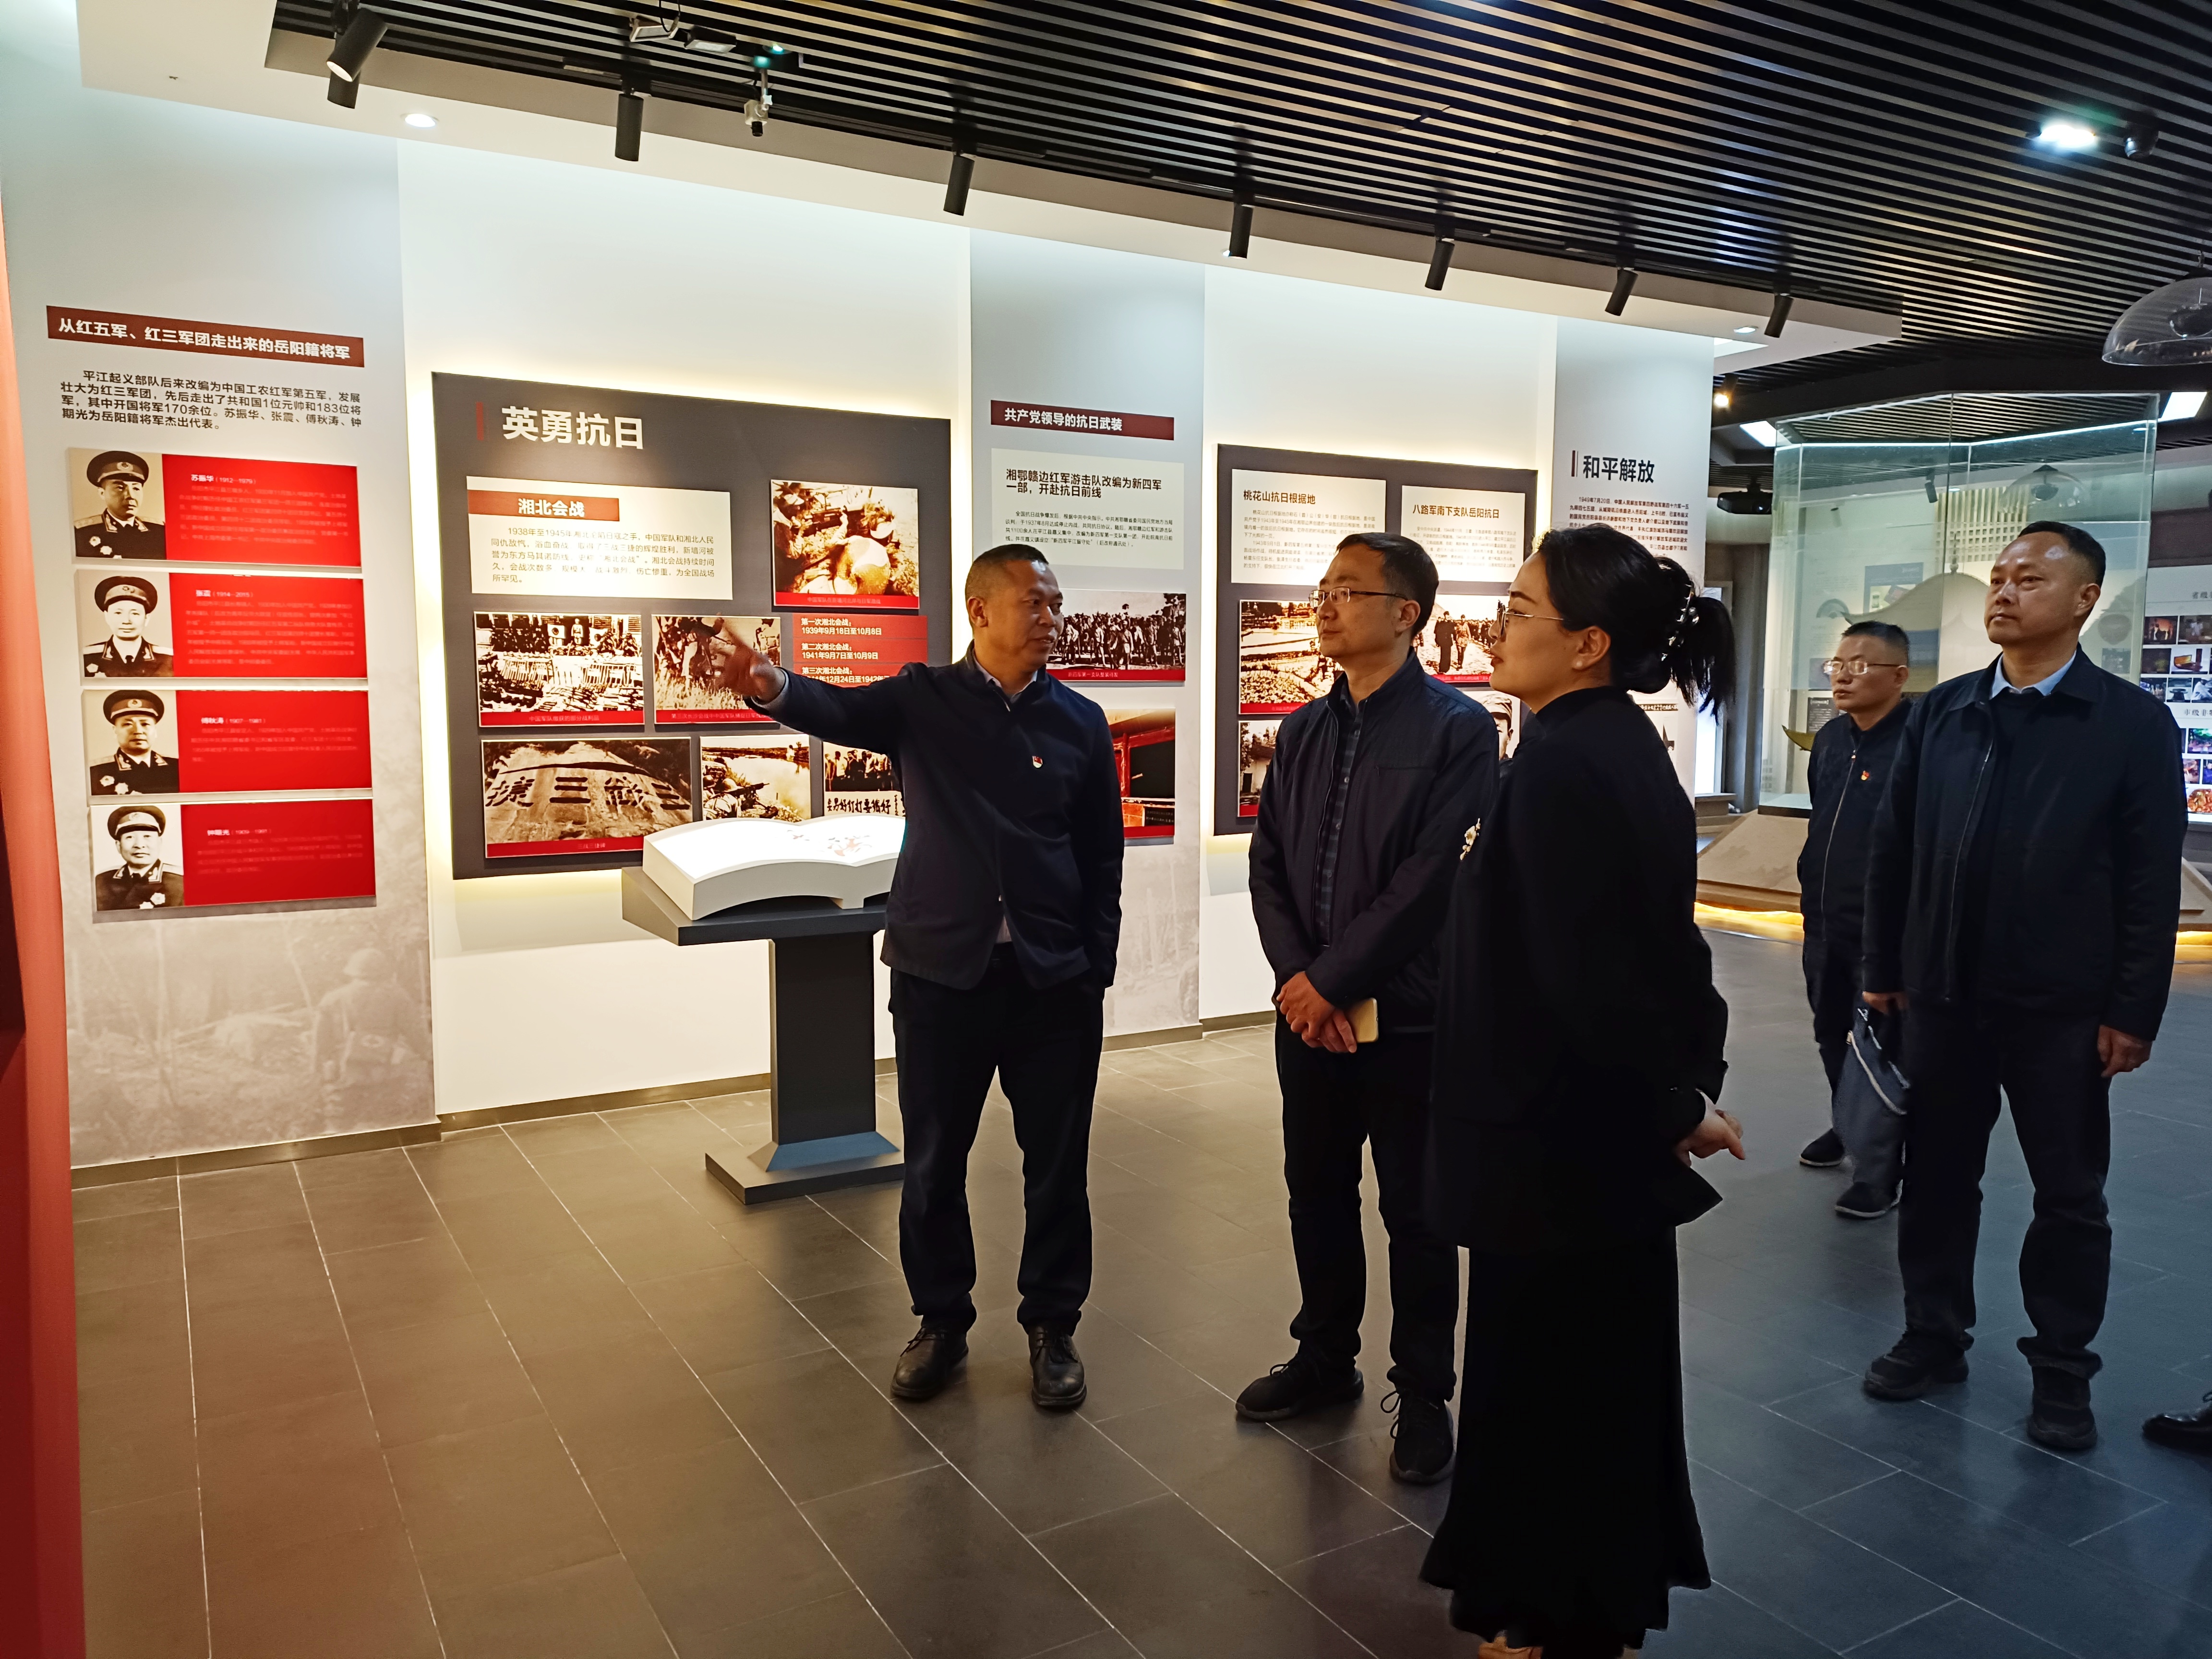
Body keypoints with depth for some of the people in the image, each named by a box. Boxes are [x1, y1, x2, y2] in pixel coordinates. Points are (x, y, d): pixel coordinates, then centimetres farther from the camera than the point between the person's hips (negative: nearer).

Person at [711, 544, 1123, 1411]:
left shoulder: (1080, 722, 4)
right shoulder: (922, 700, 0)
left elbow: (1102, 859, 6)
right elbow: (838, 710, -20)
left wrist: (1097, 972, 2)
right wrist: (768, 685, -43)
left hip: (1054, 980, 1)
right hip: (940, 972, 0)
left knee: (1057, 1162, 9)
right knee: (934, 1160, 11)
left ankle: (1052, 1325, 28)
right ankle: (941, 1321, 30)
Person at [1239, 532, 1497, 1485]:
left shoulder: (1456, 729, -9)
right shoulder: (1304, 733, 9)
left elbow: (1431, 878, -17)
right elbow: (1268, 863, 5)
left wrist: (1332, 979, -16)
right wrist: (1295, 978, -9)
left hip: (1408, 1013, -5)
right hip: (1308, 1009, 6)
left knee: (1414, 1212, 7)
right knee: (1316, 1193, 17)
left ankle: (1422, 1395, 24)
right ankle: (1325, 1359, 36)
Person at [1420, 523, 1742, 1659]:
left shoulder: (1558, 767, -23)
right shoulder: (1626, 748, 7)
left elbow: (1586, 976, -25)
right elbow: (1659, 949, 9)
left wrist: (1678, 1106, -11)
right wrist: (1686, 1091, 9)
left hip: (1555, 1135, -9)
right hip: (1610, 1133, 9)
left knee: (1542, 1372, 9)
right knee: (1605, 1366, 22)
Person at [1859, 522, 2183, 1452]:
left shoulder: (2134, 725, -5)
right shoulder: (1940, 713, 4)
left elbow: (2152, 881, -6)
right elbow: (1893, 848, 6)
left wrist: (2134, 1012, -9)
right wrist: (1883, 967, 5)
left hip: (2063, 1007, -2)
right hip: (1943, 993, 3)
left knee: (2070, 1195, 11)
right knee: (1936, 1178, 12)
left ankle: (2062, 1371, 26)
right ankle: (1935, 1336, 29)